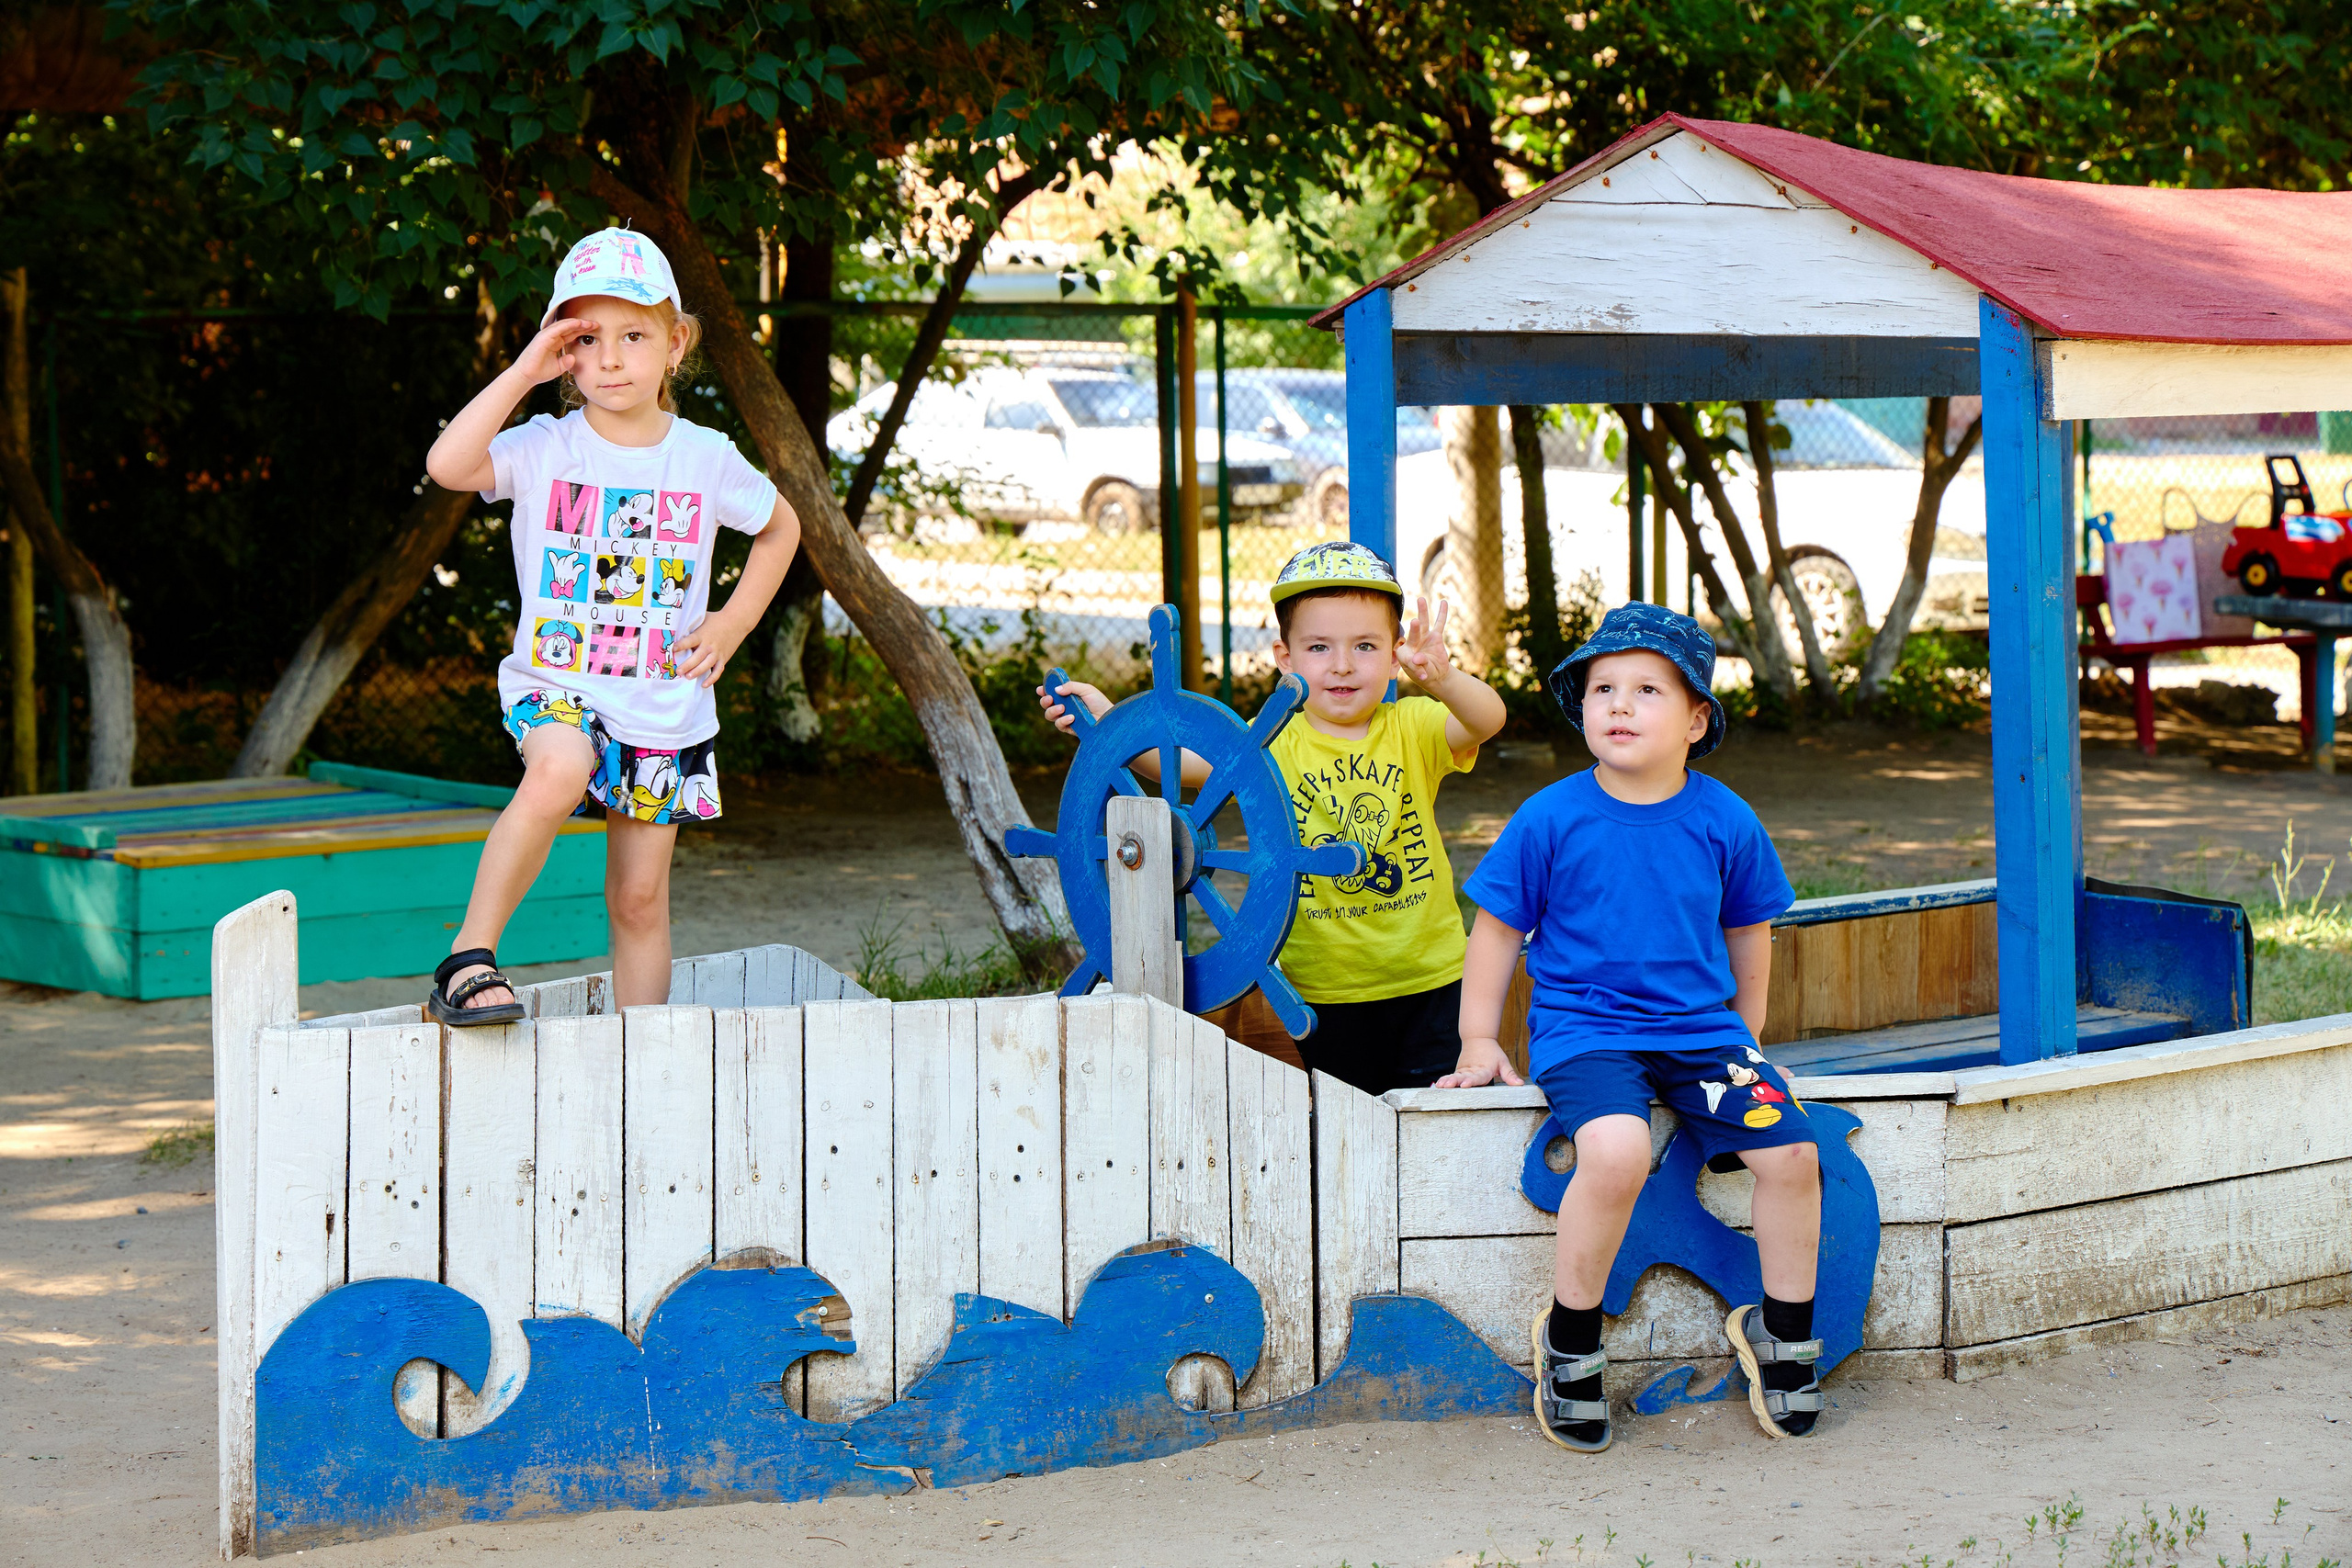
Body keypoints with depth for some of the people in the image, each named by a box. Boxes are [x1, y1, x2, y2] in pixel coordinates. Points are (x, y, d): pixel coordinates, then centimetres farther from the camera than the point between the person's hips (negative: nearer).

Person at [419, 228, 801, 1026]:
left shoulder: (706, 458, 0)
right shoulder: (544, 449, -6)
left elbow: (780, 528, 18)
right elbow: (447, 466, -25)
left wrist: (733, 623, 7)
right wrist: (523, 373, -20)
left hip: (665, 709, 3)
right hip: (556, 687, -2)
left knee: (639, 898, 7)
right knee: (559, 771, -36)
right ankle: (467, 962, -28)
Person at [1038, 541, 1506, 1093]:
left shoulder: (1414, 728, -3)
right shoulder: (1274, 742, -4)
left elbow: (1487, 718, -22)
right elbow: (1182, 760, -16)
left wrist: (1442, 680, -44)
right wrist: (1108, 722, -33)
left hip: (1431, 979, 0)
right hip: (1327, 990, 0)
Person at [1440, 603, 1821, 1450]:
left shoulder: (1724, 822, 2)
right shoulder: (1550, 820, -5)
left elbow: (1747, 932, 18)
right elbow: (1497, 927, 5)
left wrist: (1745, 1036, 21)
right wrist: (1479, 1043, 4)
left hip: (1700, 1030, 4)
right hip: (1583, 1031, -3)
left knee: (1791, 1152, -15)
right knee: (1617, 1151, -33)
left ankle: (1782, 1333, 9)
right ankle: (1569, 1338, -11)